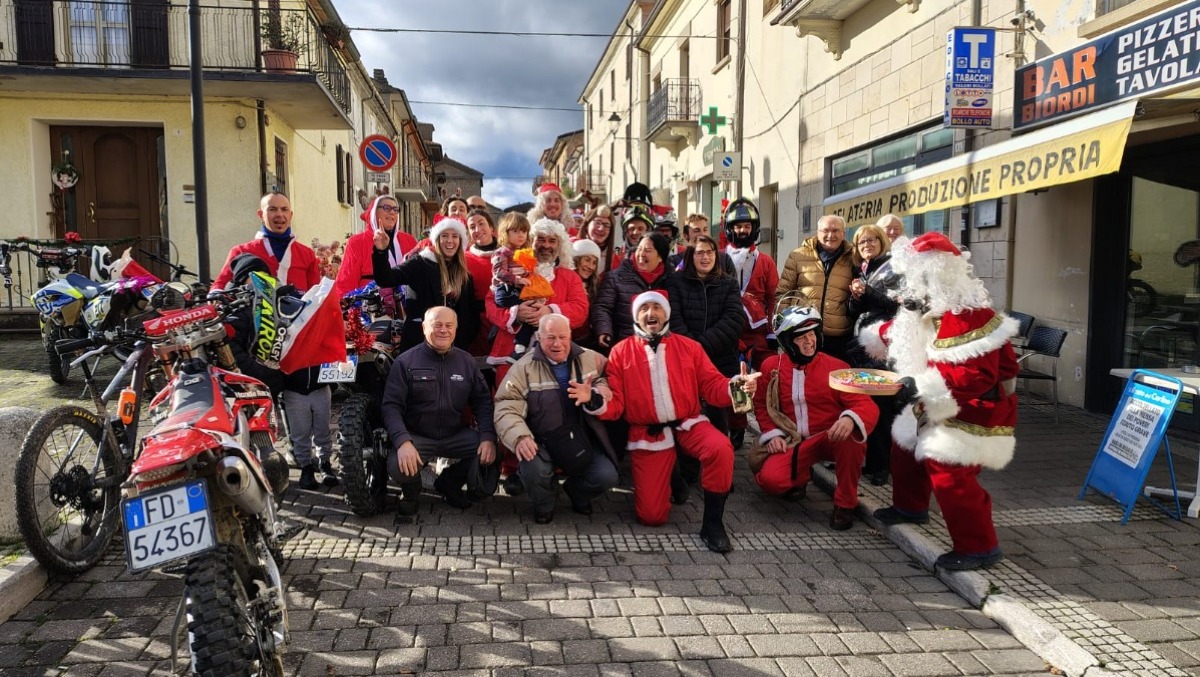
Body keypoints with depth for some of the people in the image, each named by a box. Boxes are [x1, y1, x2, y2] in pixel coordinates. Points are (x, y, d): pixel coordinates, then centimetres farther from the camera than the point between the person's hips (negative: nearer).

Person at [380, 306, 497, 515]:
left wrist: (488, 436, -13)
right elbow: (391, 405, -10)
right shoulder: (406, 362, -4)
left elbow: (483, 401, 5)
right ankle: (410, 490, 8)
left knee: (494, 451, -20)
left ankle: (449, 483, 10)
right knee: (398, 466, -33)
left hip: (456, 435, 3)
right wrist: (403, 441, -28)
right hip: (416, 436, -3)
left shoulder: (467, 361, 7)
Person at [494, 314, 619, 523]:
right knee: (534, 470, -32)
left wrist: (592, 396, -29)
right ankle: (543, 506, 9)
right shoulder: (524, 367, -3)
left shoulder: (591, 359, 4)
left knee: (606, 477, -18)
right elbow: (507, 408, -11)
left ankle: (576, 491, 22)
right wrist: (520, 437, -30)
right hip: (542, 441, -2)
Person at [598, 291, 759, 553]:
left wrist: (735, 386, -20)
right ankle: (667, 478, 28)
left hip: (688, 424, 1)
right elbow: (615, 405, -1)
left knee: (721, 448, -34)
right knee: (651, 515, -9)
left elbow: (712, 386, 1)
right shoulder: (621, 352, 3)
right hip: (647, 433, -1)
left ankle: (712, 524, -14)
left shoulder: (689, 347, 7)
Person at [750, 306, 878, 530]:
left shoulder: (836, 367, -8)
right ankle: (800, 475, 16)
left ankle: (845, 504, -14)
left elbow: (867, 405, -15)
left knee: (849, 434, -37)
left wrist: (850, 419, -39)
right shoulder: (771, 366, 1)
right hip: (793, 443, 2)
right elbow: (761, 403, 14)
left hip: (831, 438, -1)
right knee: (770, 479, -26)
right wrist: (772, 434, -3)